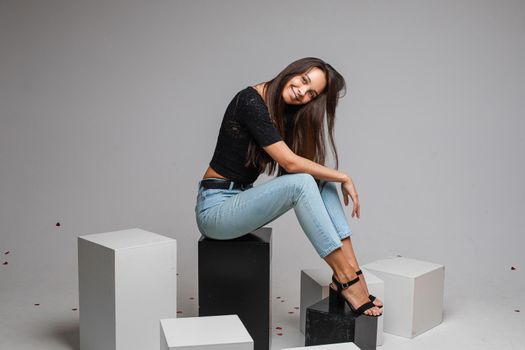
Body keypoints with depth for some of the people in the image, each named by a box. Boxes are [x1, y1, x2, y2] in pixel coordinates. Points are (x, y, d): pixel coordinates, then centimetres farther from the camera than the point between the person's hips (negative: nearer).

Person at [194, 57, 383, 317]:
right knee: (301, 182, -28)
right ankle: (345, 279, -21)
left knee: (322, 181, -7)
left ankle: (351, 271, -16)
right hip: (215, 208, -8)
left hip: (242, 201, 8)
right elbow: (290, 162, -23)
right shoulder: (251, 102, -18)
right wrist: (343, 178, -13)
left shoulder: (286, 113, 8)